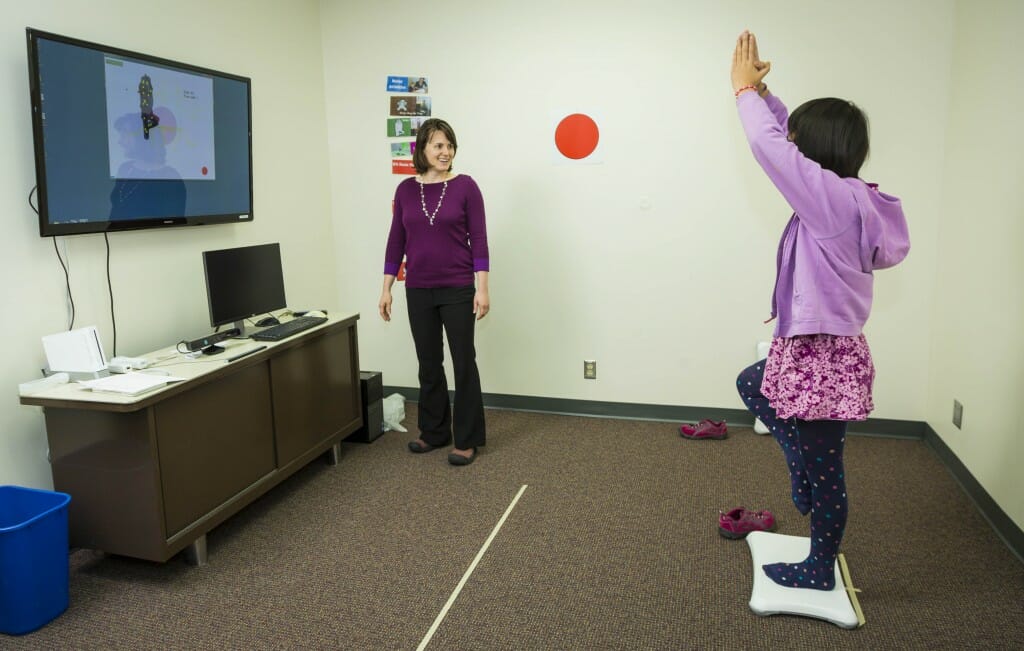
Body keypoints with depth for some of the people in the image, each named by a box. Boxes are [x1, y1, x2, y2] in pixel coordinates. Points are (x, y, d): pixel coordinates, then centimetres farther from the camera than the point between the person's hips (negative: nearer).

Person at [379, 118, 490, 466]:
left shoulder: (466, 186, -4)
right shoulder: (406, 189, 5)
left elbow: (478, 240, -7)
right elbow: (396, 241, 7)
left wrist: (482, 288, -14)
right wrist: (386, 288, 3)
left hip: (457, 288, -3)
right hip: (419, 290, 4)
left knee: (464, 362, 2)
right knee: (429, 362, 12)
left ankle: (467, 439, 14)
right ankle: (434, 432, 28)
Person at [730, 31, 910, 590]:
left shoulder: (837, 198, -22)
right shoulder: (846, 199, 4)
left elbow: (770, 146, -21)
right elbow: (790, 142, 14)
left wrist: (745, 89, -5)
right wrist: (762, 92, 11)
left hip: (824, 359, -9)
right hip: (813, 350, 9)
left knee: (823, 474, 8)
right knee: (750, 385, 31)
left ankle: (820, 572, 29)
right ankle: (801, 470, 34)